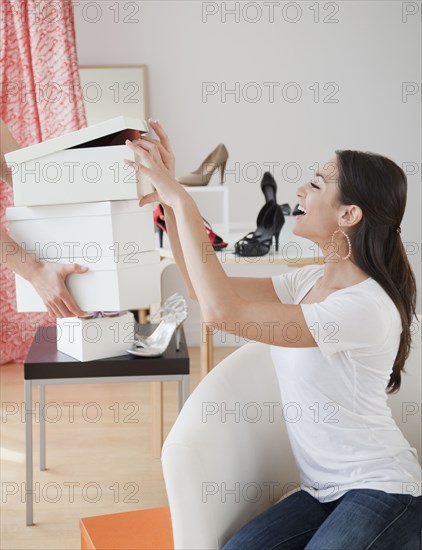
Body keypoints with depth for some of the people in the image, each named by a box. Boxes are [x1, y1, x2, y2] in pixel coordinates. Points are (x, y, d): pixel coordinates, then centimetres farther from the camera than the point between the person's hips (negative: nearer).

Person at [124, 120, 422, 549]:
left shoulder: (367, 306, -24)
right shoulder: (310, 281, 3)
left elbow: (222, 311, -31)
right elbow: (206, 289, 6)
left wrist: (181, 199, -26)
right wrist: (169, 201, -3)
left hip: (381, 492, -6)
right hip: (323, 490, 7)